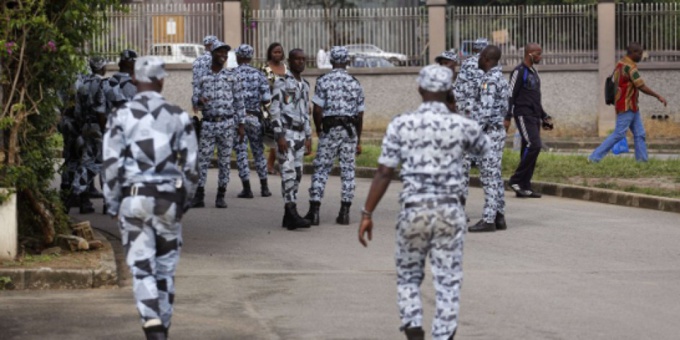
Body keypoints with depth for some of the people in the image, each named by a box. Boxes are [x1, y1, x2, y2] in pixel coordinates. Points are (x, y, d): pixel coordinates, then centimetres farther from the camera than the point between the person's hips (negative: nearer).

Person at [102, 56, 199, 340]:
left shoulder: (120, 116, -3)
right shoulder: (179, 116, 0)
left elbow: (111, 165, -5)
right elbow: (190, 165, 1)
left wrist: (113, 205, 5)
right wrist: (186, 200, 14)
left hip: (133, 199, -1)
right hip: (169, 199, 1)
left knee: (141, 267, 0)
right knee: (165, 268, 13)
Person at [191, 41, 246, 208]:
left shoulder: (232, 77, 5)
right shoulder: (203, 77, 7)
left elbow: (239, 102, 5)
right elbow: (196, 98, 7)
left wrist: (241, 125, 1)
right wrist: (199, 101, -18)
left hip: (227, 124, 0)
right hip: (208, 124, 0)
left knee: (224, 160, 2)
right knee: (202, 159, -3)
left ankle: (221, 196, 8)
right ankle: (199, 195, -1)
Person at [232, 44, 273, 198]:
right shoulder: (258, 74, 3)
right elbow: (267, 99, -3)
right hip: (254, 117, 3)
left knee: (241, 152, 1)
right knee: (258, 151, 14)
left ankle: (247, 189, -3)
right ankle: (264, 187, 17)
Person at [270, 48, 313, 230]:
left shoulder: (305, 85, 16)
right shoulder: (282, 83, -6)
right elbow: (275, 110, -11)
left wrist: (308, 137, 16)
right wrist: (280, 135, -18)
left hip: (300, 135, 7)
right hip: (286, 133, -7)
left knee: (297, 174, 5)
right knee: (288, 172, -13)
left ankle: (288, 216, 8)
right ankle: (293, 214, -19)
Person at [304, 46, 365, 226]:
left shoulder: (323, 81, -3)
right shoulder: (354, 83, 5)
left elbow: (317, 110, -8)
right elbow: (360, 114, 7)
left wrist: (318, 130, 9)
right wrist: (358, 140, 15)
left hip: (329, 129, -2)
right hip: (350, 130, 2)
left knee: (321, 170, 2)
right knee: (348, 171, 7)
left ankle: (314, 212, -3)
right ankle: (344, 212, 7)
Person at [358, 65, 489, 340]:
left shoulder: (401, 124, -3)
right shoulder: (462, 125, -1)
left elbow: (384, 174, -6)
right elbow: (482, 148, 22)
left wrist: (367, 214, -1)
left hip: (414, 210, 0)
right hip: (449, 211, 0)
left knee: (408, 279, 16)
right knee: (448, 285, 4)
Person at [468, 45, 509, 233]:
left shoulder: (490, 79, -17)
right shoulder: (501, 78, 14)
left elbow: (486, 110, -24)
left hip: (489, 132, -10)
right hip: (498, 131, 10)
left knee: (489, 177, -8)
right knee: (495, 176, 11)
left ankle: (488, 219, -7)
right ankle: (499, 217, 13)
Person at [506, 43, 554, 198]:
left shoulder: (534, 72, 19)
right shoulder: (519, 71, -7)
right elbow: (510, 95, -11)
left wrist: (544, 116, 23)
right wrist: (507, 117, -16)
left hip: (534, 117, 9)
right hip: (523, 115, -9)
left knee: (529, 150, 5)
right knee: (534, 145, -19)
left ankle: (524, 187, 6)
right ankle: (516, 180, -12)